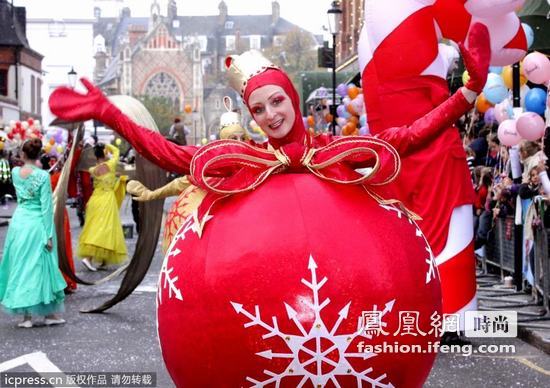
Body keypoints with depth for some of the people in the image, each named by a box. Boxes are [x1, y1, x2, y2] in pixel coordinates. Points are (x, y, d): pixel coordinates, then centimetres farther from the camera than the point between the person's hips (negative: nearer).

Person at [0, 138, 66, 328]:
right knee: (39, 267, 5)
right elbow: (46, 207, -12)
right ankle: (49, 313, 11)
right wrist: (49, 235, -8)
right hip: (37, 225, -3)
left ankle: (26, 315, 9)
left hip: (18, 223, 3)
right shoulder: (43, 175, -11)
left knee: (20, 266, 9)